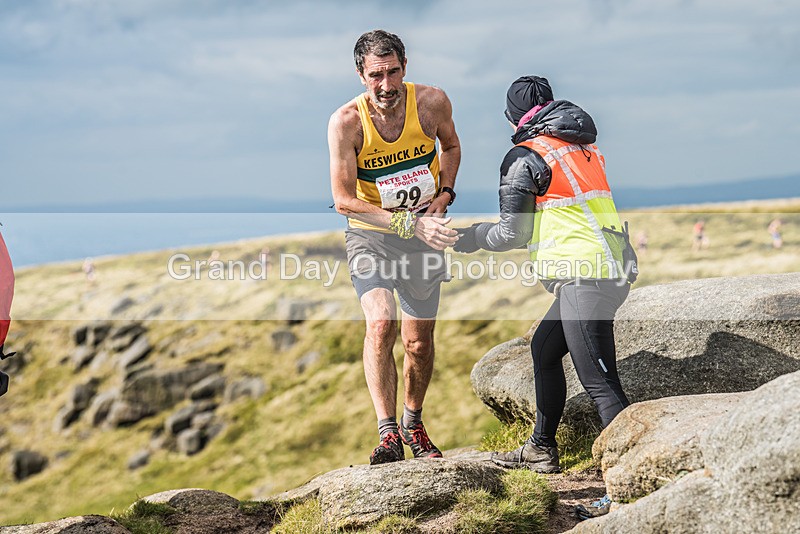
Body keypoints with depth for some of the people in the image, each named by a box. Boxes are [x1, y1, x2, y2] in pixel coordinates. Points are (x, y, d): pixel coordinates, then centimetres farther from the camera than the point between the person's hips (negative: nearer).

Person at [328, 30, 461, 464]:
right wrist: (409, 222, -28)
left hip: (424, 232, 3)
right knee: (380, 323, -25)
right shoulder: (346, 122, -20)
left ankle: (412, 423, 33)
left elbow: (450, 145, 12)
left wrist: (444, 195, -4)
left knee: (419, 342, 9)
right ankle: (388, 434, -22)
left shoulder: (432, 102, -11)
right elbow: (343, 200, -22)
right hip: (369, 235, -3)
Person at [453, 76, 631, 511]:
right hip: (612, 271, 9)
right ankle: (541, 449, 33)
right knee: (543, 349, 23)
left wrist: (470, 239, 14)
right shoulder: (586, 148, 18)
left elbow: (513, 234, -3)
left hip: (583, 277, -9)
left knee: (600, 383, -11)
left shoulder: (525, 157, -4)